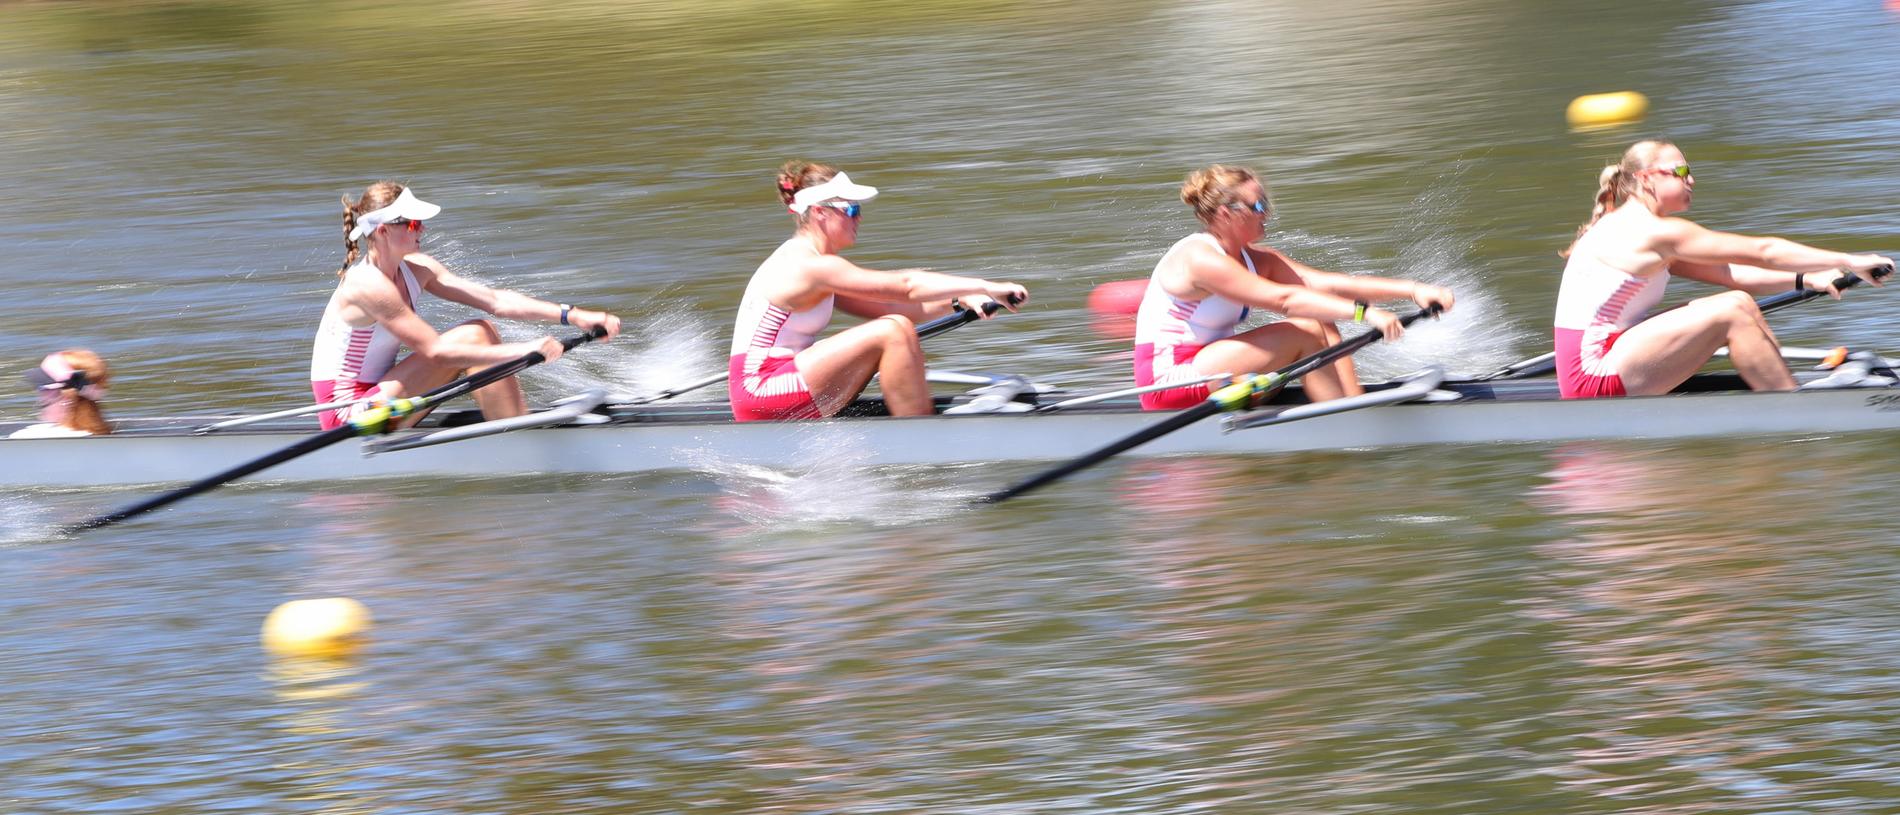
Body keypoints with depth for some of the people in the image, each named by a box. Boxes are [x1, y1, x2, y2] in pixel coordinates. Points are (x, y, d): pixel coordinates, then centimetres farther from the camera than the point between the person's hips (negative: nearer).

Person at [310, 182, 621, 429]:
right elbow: (435, 351, -25)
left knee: (482, 329, 1)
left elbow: (496, 300, -2)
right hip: (347, 414, -9)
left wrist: (573, 316, -10)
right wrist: (522, 351, -28)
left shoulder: (415, 269, 3)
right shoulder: (369, 286, -23)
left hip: (373, 396, 9)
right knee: (471, 337, -17)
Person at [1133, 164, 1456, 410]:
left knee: (1322, 323, -4)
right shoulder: (1199, 259, -20)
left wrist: (1412, 290, -10)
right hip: (1169, 380, -9)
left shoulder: (1258, 261, 8)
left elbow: (1331, 284, 0)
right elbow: (1284, 299, -28)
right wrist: (1363, 312, -34)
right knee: (1305, 331, -16)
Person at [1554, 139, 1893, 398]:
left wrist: (1806, 280, 2)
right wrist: (1849, 262, -8)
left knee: (1741, 303, 6)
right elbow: (1761, 252, -12)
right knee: (1732, 311, -16)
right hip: (1594, 374, -10)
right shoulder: (1655, 233, -13)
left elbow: (1730, 274, 13)